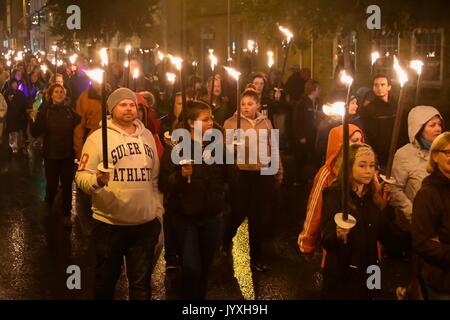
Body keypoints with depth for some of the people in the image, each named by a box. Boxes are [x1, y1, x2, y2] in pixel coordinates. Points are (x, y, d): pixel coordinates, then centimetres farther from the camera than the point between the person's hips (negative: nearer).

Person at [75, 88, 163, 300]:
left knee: (141, 283, 13)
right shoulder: (98, 137, -6)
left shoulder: (147, 136, 10)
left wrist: (159, 211, 13)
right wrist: (97, 180, -31)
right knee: (106, 280, 13)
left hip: (146, 223, 4)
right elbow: (82, 176, -10)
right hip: (109, 224, -3)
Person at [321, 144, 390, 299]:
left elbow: (379, 233, 6)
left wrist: (384, 203, -1)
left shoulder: (373, 194, 3)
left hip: (368, 273, 6)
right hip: (342, 276, -6)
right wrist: (339, 234, -41)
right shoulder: (335, 194, -15)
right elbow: (327, 241, -21)